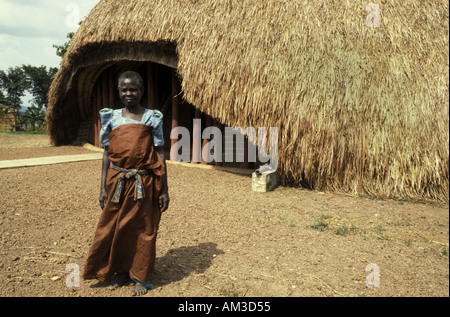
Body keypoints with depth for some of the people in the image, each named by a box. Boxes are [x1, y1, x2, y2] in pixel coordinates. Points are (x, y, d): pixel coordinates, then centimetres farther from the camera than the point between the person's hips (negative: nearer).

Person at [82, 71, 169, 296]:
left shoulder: (152, 118, -1)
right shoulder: (111, 117, 6)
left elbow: (160, 155, -1)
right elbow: (107, 154, 7)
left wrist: (164, 190, -4)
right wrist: (103, 188, 3)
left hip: (144, 183, -2)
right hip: (117, 182, 3)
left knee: (143, 229, 7)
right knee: (114, 227, 10)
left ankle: (141, 277, 25)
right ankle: (120, 271, 32)